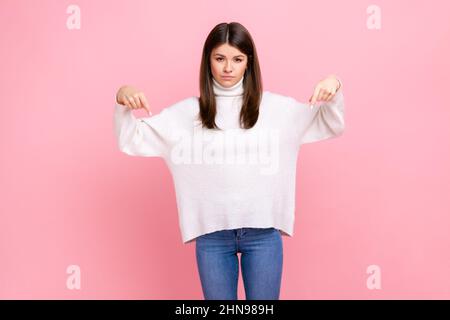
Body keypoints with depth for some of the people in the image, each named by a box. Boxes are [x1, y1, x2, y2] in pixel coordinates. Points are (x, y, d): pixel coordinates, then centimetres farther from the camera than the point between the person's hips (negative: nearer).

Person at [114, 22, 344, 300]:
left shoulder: (276, 107, 0)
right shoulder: (186, 112, 0)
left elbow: (333, 127, 5)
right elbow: (131, 140, 2)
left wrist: (333, 90, -14)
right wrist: (123, 102, -17)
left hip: (263, 231, 0)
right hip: (211, 234, 0)